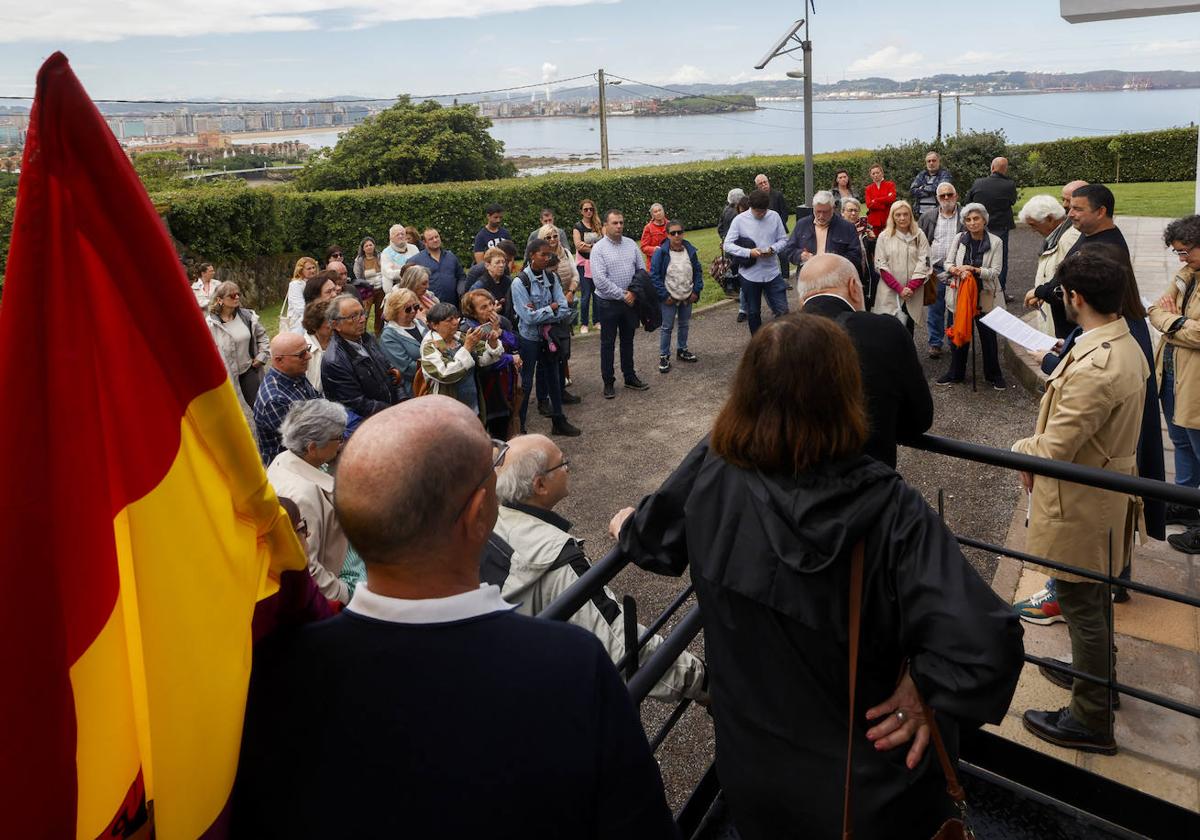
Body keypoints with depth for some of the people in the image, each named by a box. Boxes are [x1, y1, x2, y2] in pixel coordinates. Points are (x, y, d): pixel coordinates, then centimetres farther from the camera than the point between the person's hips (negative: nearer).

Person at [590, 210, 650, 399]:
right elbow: (600, 280, -19)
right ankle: (608, 382, 16)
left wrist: (634, 292, -8)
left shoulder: (631, 244, 3)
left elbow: (641, 270, 7)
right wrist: (622, 296, -16)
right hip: (608, 303, -4)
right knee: (608, 344, 5)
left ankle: (630, 377, 28)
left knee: (628, 340, 16)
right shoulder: (599, 248, -12)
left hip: (630, 301, 4)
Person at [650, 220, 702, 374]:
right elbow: (654, 275, -13)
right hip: (669, 298, -4)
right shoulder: (661, 252, -14)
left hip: (687, 297, 4)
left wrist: (696, 291, 0)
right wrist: (664, 295, -15)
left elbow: (698, 271, 8)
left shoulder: (690, 250, -1)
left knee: (684, 324, 18)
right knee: (666, 327, 1)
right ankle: (664, 356, 11)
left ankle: (682, 350, 35)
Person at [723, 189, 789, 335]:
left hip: (772, 272, 1)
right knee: (753, 313, 14)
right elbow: (727, 245, -10)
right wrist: (749, 252, -22)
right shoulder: (740, 220, -8)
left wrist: (772, 249, -17)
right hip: (750, 275, -1)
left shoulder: (774, 216, -4)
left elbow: (783, 239, 5)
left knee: (783, 311, -1)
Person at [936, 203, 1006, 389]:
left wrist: (974, 270, -24)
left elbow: (995, 272, -10)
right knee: (958, 334, 11)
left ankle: (993, 374, 23)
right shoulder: (959, 238, -1)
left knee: (988, 336, 6)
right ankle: (956, 372, 26)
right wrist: (958, 270, -20)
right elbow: (947, 264, 2)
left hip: (984, 296, -2)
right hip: (959, 294, 2)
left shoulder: (995, 242, -6)